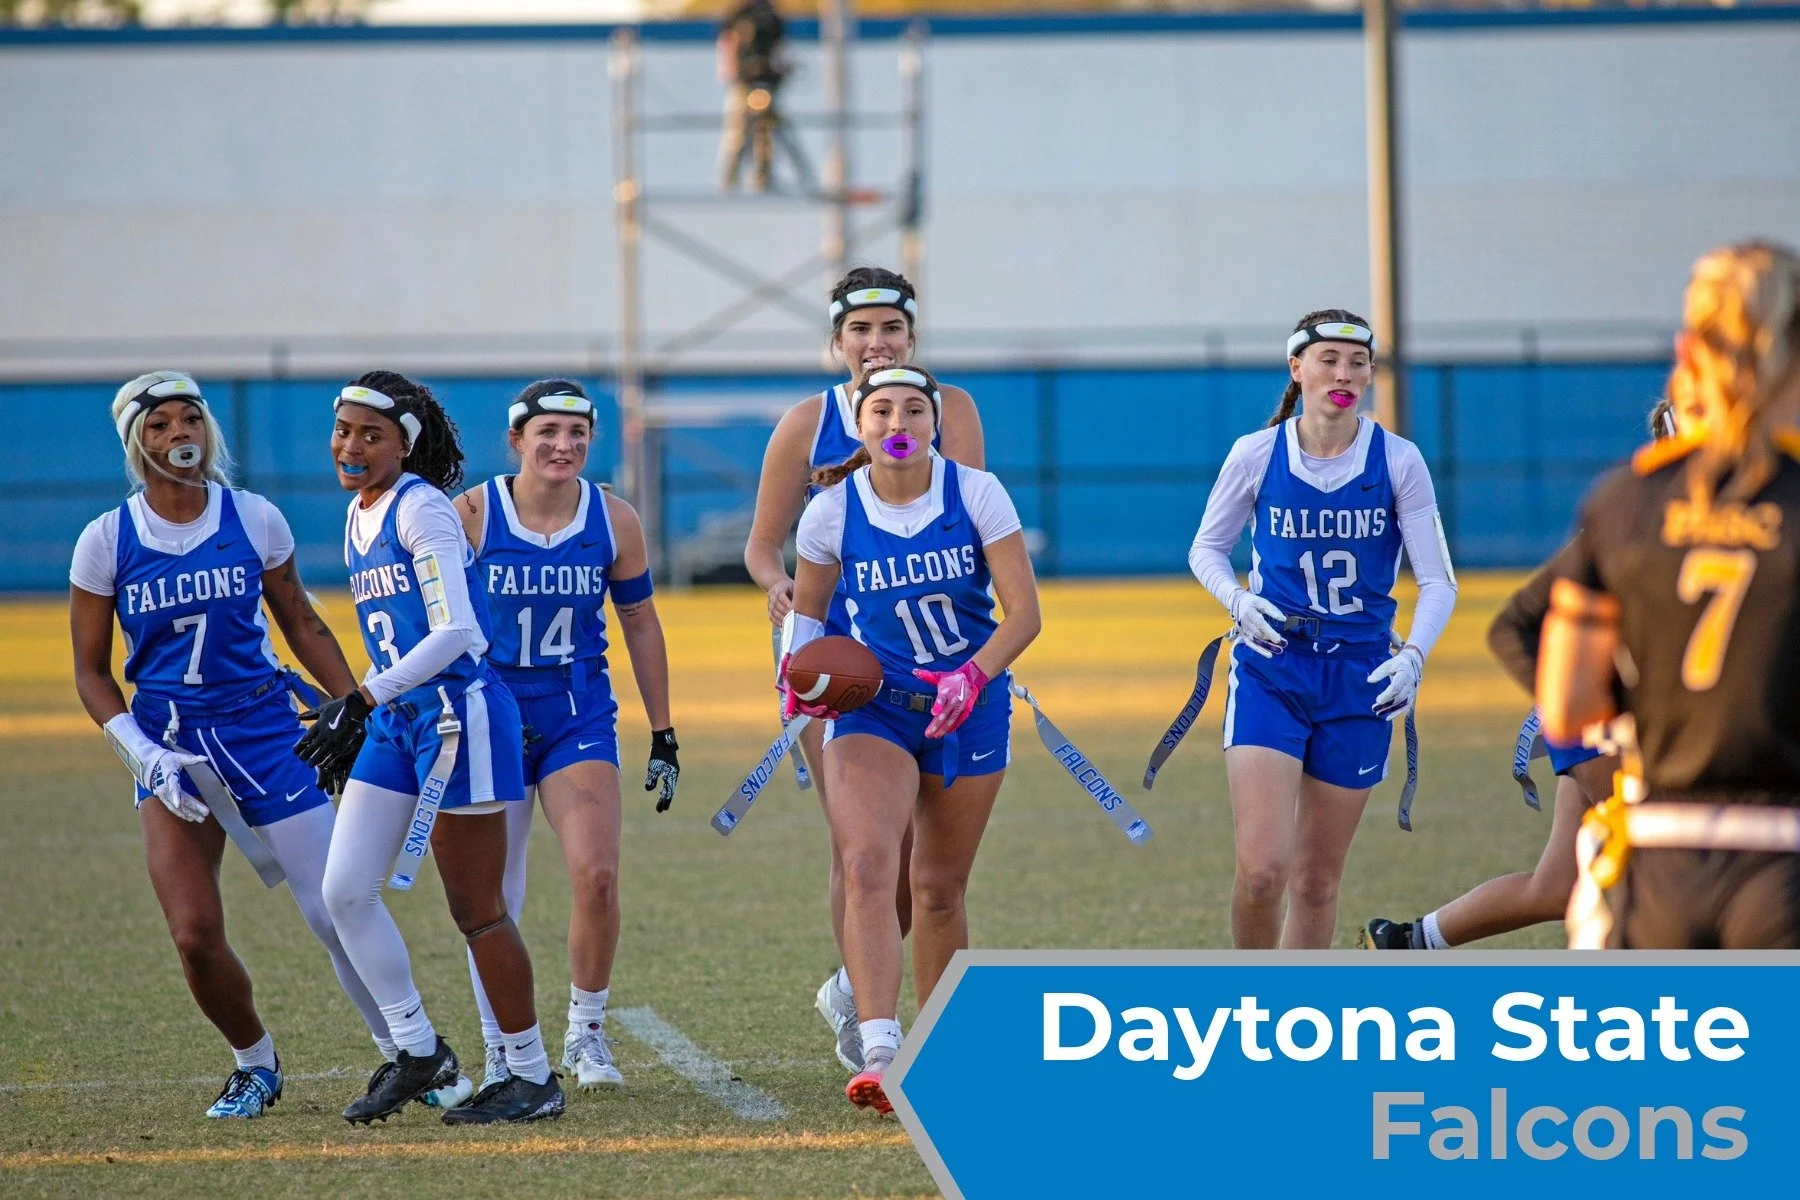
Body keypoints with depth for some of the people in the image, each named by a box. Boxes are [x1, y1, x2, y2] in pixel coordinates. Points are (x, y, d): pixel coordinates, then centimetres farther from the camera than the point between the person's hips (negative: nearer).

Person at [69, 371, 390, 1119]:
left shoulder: (254, 520, 0)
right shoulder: (106, 542, -2)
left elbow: (301, 623, 14)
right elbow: (91, 672, 4)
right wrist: (144, 756, -10)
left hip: (264, 730, 0)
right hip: (170, 746, 0)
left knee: (338, 912, -5)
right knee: (195, 936, -11)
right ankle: (255, 1065, 14)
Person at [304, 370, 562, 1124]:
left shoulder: (420, 508, -12)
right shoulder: (359, 516, 15)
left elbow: (454, 630, -20)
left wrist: (363, 699, -23)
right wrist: (357, 718, 21)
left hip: (458, 715, -9)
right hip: (397, 722, 9)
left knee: (477, 912, -3)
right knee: (345, 890, 1)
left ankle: (533, 1076, 8)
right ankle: (419, 1053, 12)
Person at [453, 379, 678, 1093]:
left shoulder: (614, 521, 0)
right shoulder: (470, 516, -7)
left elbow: (639, 624, 9)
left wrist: (663, 736, 11)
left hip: (580, 719, 1)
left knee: (597, 876, -14)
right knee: (492, 898, 1)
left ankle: (586, 1032, 7)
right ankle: (501, 1055, 15)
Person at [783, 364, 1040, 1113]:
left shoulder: (977, 495, -9)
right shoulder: (832, 511, -7)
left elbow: (1024, 612, -11)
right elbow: (806, 611, 9)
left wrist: (974, 676, -27)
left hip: (968, 707, 1)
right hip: (872, 707, -1)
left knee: (940, 889, 9)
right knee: (868, 867, -23)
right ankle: (879, 1054, -32)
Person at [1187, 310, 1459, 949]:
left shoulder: (1397, 460, -4)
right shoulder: (1256, 454, -3)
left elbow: (1438, 580, -1)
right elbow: (1205, 549, 10)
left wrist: (1414, 655, -19)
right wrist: (1239, 601, -11)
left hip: (1359, 679, 1)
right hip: (1270, 672, -1)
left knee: (1317, 879, 7)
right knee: (1262, 867, -16)